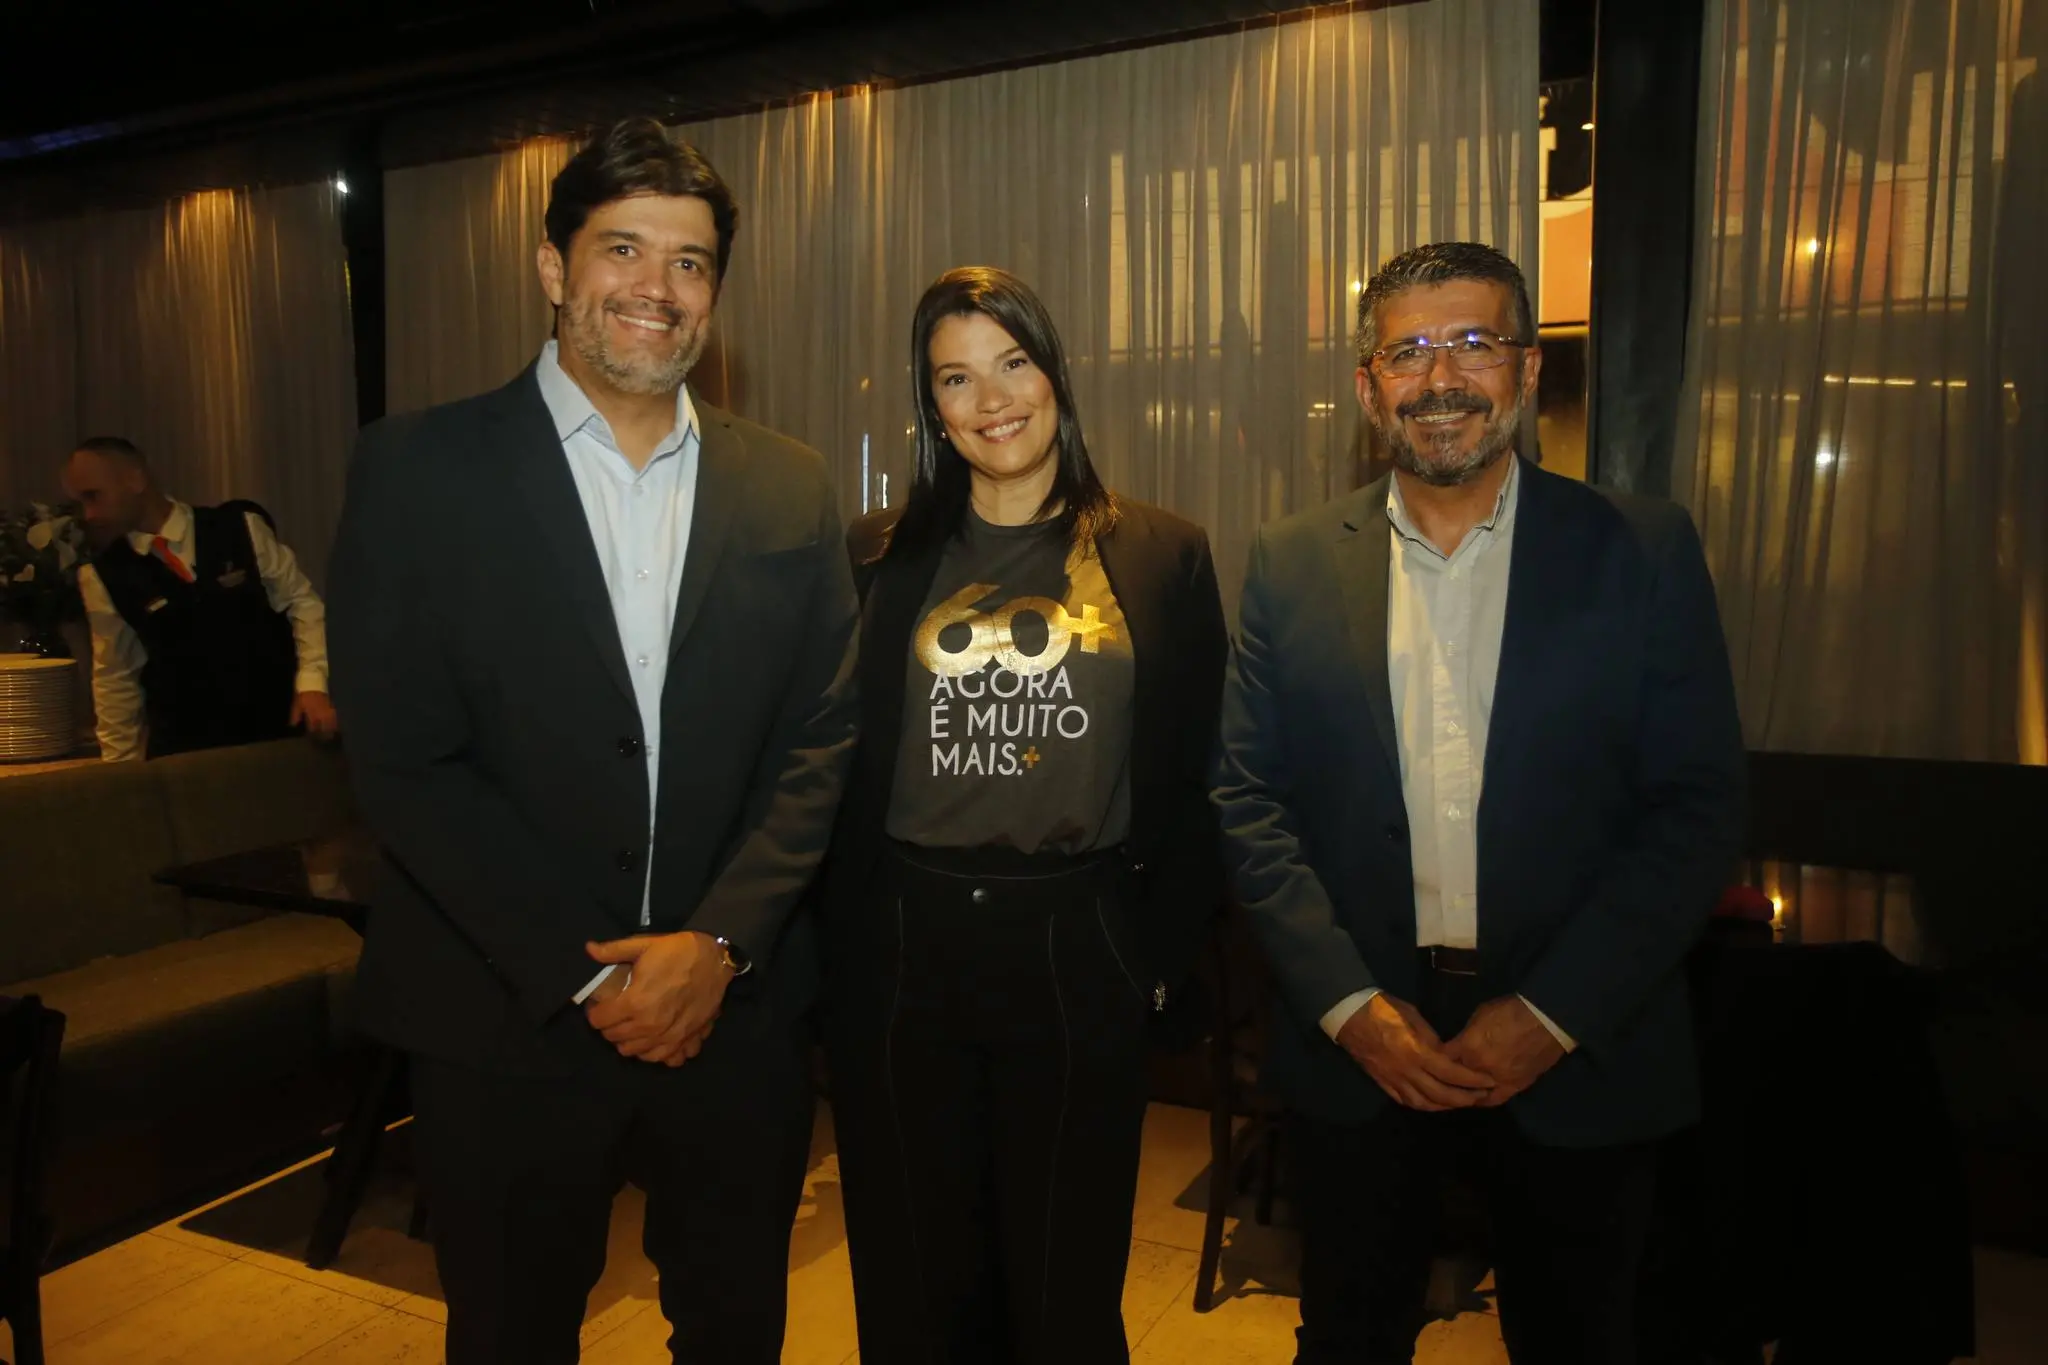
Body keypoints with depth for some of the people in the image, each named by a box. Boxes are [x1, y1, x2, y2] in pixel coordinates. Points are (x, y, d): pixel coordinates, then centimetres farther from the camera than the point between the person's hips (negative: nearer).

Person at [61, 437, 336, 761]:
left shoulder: (241, 527, -3)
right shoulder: (102, 576, 1)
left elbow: (302, 601, 0)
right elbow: (116, 676, 7)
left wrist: (312, 683, -11)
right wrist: (120, 763, 9)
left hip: (279, 724, 0)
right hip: (184, 745, 1)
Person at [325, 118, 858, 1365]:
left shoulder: (789, 489, 3)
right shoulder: (420, 470, -5)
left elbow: (820, 739, 1)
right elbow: (402, 757, -9)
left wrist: (717, 943, -11)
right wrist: (584, 975, -12)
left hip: (736, 1013, 2)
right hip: (510, 1022, -2)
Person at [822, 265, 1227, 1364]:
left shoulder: (1162, 558, 2)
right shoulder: (880, 558, 4)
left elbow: (1189, 779, 4)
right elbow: (834, 767, 6)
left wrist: (1163, 951, 2)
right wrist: (833, 947, 2)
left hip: (1080, 957, -1)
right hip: (897, 957, 1)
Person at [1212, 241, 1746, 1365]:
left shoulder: (1643, 553, -4)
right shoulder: (1291, 565, 0)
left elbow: (1701, 808, -6)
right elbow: (1247, 798, -2)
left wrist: (1552, 1015, -12)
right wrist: (1348, 1002, -11)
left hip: (1579, 1060, 0)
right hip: (1355, 1055, 1)